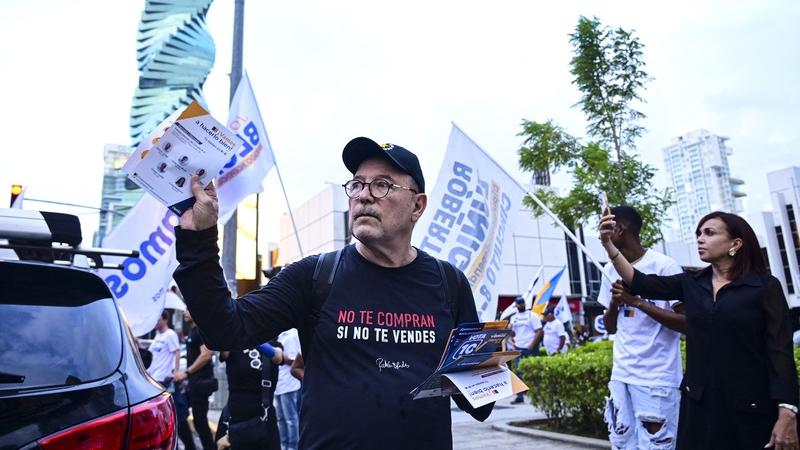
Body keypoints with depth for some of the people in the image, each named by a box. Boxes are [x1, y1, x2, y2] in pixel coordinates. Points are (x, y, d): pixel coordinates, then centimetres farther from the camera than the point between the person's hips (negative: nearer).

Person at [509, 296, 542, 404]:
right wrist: (511, 341, 4)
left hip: (529, 348, -5)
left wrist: (533, 344, -16)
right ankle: (519, 396, 8)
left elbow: (539, 331, -9)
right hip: (518, 347, 5)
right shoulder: (514, 317, 14)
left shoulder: (532, 316, -3)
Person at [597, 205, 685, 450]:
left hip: (657, 378, -6)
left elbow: (687, 322, -12)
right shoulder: (611, 269, 9)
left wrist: (638, 301, -20)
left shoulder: (664, 266, -9)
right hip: (620, 375, 6)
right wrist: (614, 301, -6)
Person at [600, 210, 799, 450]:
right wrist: (608, 244, -14)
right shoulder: (691, 283, 6)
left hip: (751, 406, -4)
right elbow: (639, 283, -3)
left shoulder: (765, 286, -6)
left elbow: (780, 351, -10)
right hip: (699, 402, 4)